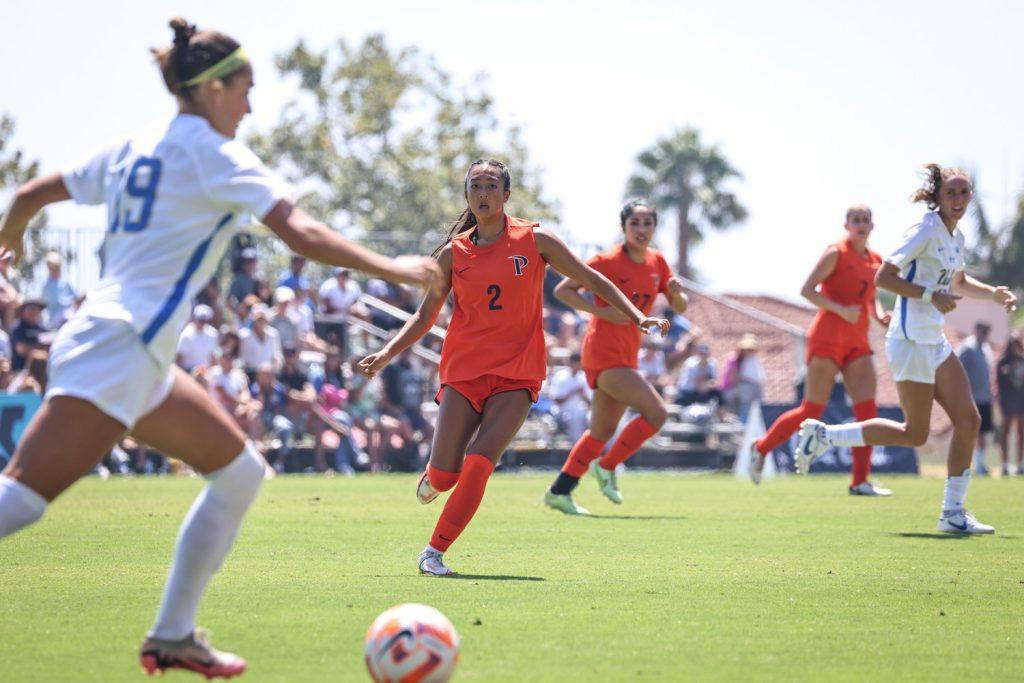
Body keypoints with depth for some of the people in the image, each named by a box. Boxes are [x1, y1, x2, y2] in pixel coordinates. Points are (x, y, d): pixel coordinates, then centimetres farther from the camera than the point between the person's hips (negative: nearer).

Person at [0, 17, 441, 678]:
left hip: (138, 359, 10)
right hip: (118, 352, -10)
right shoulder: (216, 154, -5)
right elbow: (303, 234, -14)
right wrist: (393, 269, -5)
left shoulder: (134, 148, 17)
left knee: (241, 471, 15)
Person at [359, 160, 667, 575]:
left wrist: (637, 317, 1)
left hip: (516, 373, -1)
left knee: (477, 466, -18)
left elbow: (591, 280, 9)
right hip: (464, 369, 1)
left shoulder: (534, 240, 1)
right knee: (444, 474, -7)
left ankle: (435, 550, -5)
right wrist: (386, 354, -3)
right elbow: (425, 316, 11)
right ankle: (432, 478, 32)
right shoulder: (453, 253, 5)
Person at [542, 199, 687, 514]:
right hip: (604, 353, -8)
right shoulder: (608, 261, -12)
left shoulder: (657, 262, 8)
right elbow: (562, 290, -10)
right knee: (656, 412, -17)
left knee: (603, 430, 12)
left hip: (626, 356, 8)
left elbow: (680, 308, 14)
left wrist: (676, 293, -10)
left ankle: (559, 491, 21)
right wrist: (602, 311, -21)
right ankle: (606, 467, -2)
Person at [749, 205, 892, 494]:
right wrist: (840, 310, -21)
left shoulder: (875, 261, 13)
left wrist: (879, 314, 3)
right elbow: (807, 290, -12)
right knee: (811, 412, -4)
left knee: (867, 410, -7)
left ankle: (860, 481, -6)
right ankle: (761, 448, 17)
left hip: (857, 343, 6)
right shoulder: (836, 253, -7)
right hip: (828, 338, -6)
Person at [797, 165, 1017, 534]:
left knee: (968, 421, 1)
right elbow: (884, 276, -19)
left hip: (934, 342, 9)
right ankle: (824, 435, 4)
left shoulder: (955, 237, 13)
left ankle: (953, 512, 7)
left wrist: (993, 293, 16)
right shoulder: (925, 231, -14)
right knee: (915, 434, -6)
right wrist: (930, 295, -23)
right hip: (911, 340, -9)